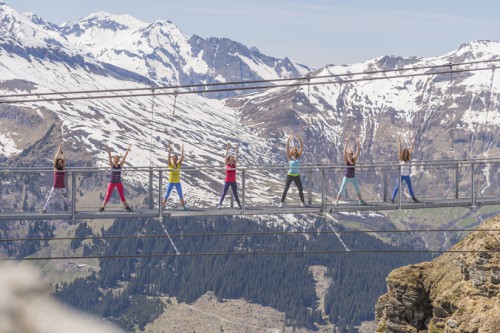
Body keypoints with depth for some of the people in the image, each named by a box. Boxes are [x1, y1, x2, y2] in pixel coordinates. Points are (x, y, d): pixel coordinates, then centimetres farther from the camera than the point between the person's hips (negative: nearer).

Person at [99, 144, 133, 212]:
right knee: (108, 196, -3)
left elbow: (124, 157, -4)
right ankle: (102, 207, 1)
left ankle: (127, 207, 12)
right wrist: (108, 151, -28)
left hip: (119, 183, 3)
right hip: (112, 182, -3)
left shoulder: (120, 165, 1)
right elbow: (110, 157, -17)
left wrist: (128, 150, -8)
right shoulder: (112, 165, -5)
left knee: (122, 196, 7)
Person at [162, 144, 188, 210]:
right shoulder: (170, 164, -5)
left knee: (181, 195, 8)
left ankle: (184, 206, 15)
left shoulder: (179, 164, 2)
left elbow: (182, 158, -7)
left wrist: (182, 151, -16)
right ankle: (163, 206, 2)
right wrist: (170, 151, -28)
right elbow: (168, 158, -18)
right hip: (171, 182, -3)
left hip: (177, 182, 3)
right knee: (166, 195, -2)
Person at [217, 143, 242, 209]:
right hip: (227, 181, -2)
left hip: (233, 182, 2)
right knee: (224, 194, -3)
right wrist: (227, 149, -18)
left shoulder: (234, 164, 5)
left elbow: (236, 157, -4)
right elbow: (226, 157, -10)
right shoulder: (227, 164, -1)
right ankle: (219, 204, -5)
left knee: (235, 194, 6)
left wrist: (236, 149, -13)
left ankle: (239, 205, 11)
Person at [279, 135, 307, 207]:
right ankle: (282, 202, -3)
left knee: (301, 190, 3)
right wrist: (288, 140, -17)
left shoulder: (298, 157, 8)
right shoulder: (290, 158, -1)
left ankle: (303, 202, 15)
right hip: (290, 175, -3)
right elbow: (287, 148, -10)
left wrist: (300, 141, -6)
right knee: (285, 189, -5)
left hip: (297, 176, 3)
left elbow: (302, 149, 3)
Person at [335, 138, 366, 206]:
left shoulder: (354, 160, 1)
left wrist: (358, 144, -15)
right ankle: (337, 201, 0)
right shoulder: (346, 160, -8)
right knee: (342, 189, -5)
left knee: (357, 189, 8)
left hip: (353, 177, 4)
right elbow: (345, 152, -19)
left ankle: (361, 201, 19)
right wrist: (346, 143, -26)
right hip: (346, 177, -4)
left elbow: (357, 152, -6)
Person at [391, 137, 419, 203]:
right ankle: (392, 198, -5)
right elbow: (399, 150, -8)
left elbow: (411, 151, 5)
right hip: (401, 175, -4)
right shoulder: (401, 159, -4)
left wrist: (412, 144, 1)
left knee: (410, 187, 12)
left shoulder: (408, 159, 7)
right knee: (397, 187, -5)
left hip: (407, 176, 4)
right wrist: (400, 142, -11)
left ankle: (413, 198, 22)